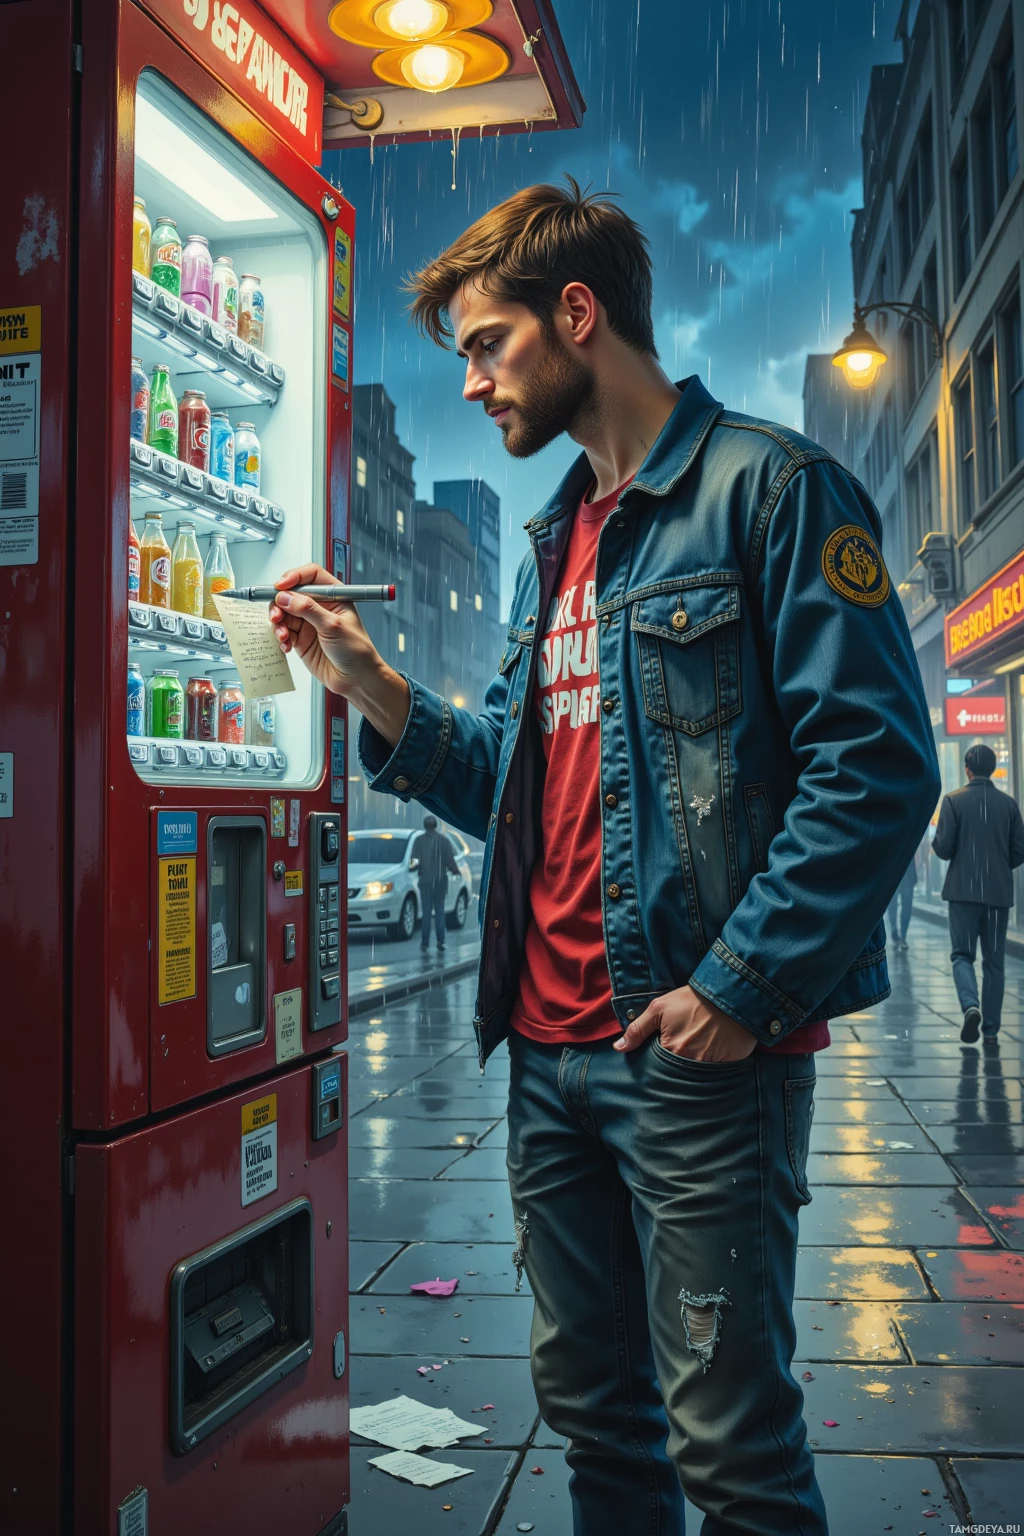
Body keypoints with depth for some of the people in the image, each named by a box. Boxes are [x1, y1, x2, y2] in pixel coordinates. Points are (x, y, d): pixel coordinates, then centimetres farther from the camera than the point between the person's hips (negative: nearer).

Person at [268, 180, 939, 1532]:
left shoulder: (766, 484, -7)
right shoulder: (554, 542, 17)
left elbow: (876, 765, -15)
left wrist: (736, 985, -18)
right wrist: (368, 684, 6)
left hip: (701, 1051, -7)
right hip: (550, 1053, 8)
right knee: (591, 1408, 19)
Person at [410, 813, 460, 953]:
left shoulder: (419, 840, -3)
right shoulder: (443, 840, 1)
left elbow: (415, 861, -10)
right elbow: (450, 860, 0)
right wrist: (455, 871, 14)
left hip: (425, 880, -1)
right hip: (440, 880, 1)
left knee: (426, 912, 0)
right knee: (439, 911, 10)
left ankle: (425, 943, -3)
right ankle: (440, 941, 6)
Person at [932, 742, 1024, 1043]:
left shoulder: (954, 800, -6)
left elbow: (943, 847, -10)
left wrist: (936, 843, 13)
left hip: (964, 891, -2)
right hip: (999, 893, 2)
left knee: (962, 954, 4)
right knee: (994, 961, 10)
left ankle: (970, 1006, -21)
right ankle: (991, 1027, 12)